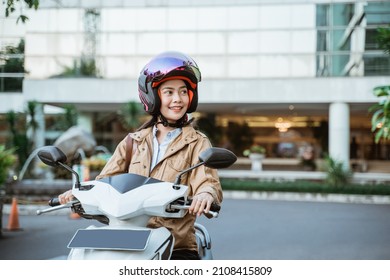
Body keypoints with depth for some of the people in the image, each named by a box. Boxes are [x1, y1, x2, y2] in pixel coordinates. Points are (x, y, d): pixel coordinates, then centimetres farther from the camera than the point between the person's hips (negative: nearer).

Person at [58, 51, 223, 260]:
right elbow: (107, 179, 12)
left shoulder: (197, 143, 6)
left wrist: (205, 194, -34)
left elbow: (208, 182, -10)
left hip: (177, 247, -2)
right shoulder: (133, 142, 17)